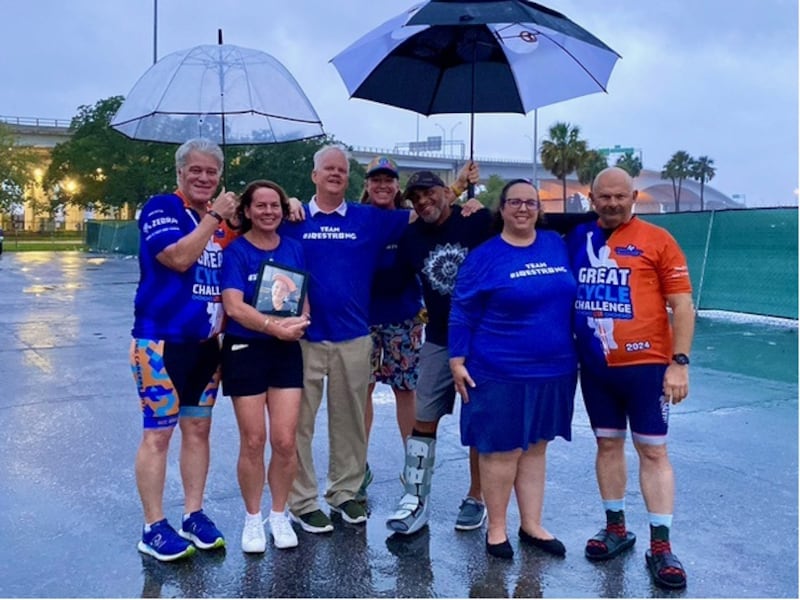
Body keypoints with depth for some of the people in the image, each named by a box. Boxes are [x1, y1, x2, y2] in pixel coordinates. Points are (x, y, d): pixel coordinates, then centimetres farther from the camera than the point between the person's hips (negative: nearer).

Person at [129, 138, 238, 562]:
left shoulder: (220, 220, 14)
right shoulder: (160, 208, -7)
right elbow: (178, 257, -23)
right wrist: (215, 216, -16)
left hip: (207, 343, 7)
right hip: (162, 340, -7)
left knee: (198, 430, 12)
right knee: (157, 434, -1)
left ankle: (194, 516, 23)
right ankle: (154, 530, 8)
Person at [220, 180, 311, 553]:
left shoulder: (294, 250, 7)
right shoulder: (235, 251, -6)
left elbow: (304, 299, 9)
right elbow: (234, 306, -17)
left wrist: (298, 323, -13)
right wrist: (276, 326, -28)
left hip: (286, 352, 3)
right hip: (245, 351, -3)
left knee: (285, 440, 2)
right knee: (253, 441, 3)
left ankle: (279, 515, 21)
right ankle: (253, 519, 21)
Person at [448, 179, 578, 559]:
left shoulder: (557, 245, 7)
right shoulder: (484, 256, -6)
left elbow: (570, 298, 16)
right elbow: (462, 314, -5)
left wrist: (573, 355, 15)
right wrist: (457, 361, -9)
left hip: (552, 371, 5)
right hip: (500, 374, -4)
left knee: (535, 447, 14)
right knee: (502, 451, 3)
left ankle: (532, 525, 26)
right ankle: (496, 528, 19)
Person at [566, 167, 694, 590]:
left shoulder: (657, 240, -5)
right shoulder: (577, 240, 5)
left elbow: (682, 305, -6)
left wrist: (680, 362, -12)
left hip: (647, 365, -4)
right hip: (595, 366, 4)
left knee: (653, 450, 2)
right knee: (608, 444, 13)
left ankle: (661, 547, 10)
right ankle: (616, 528, 28)